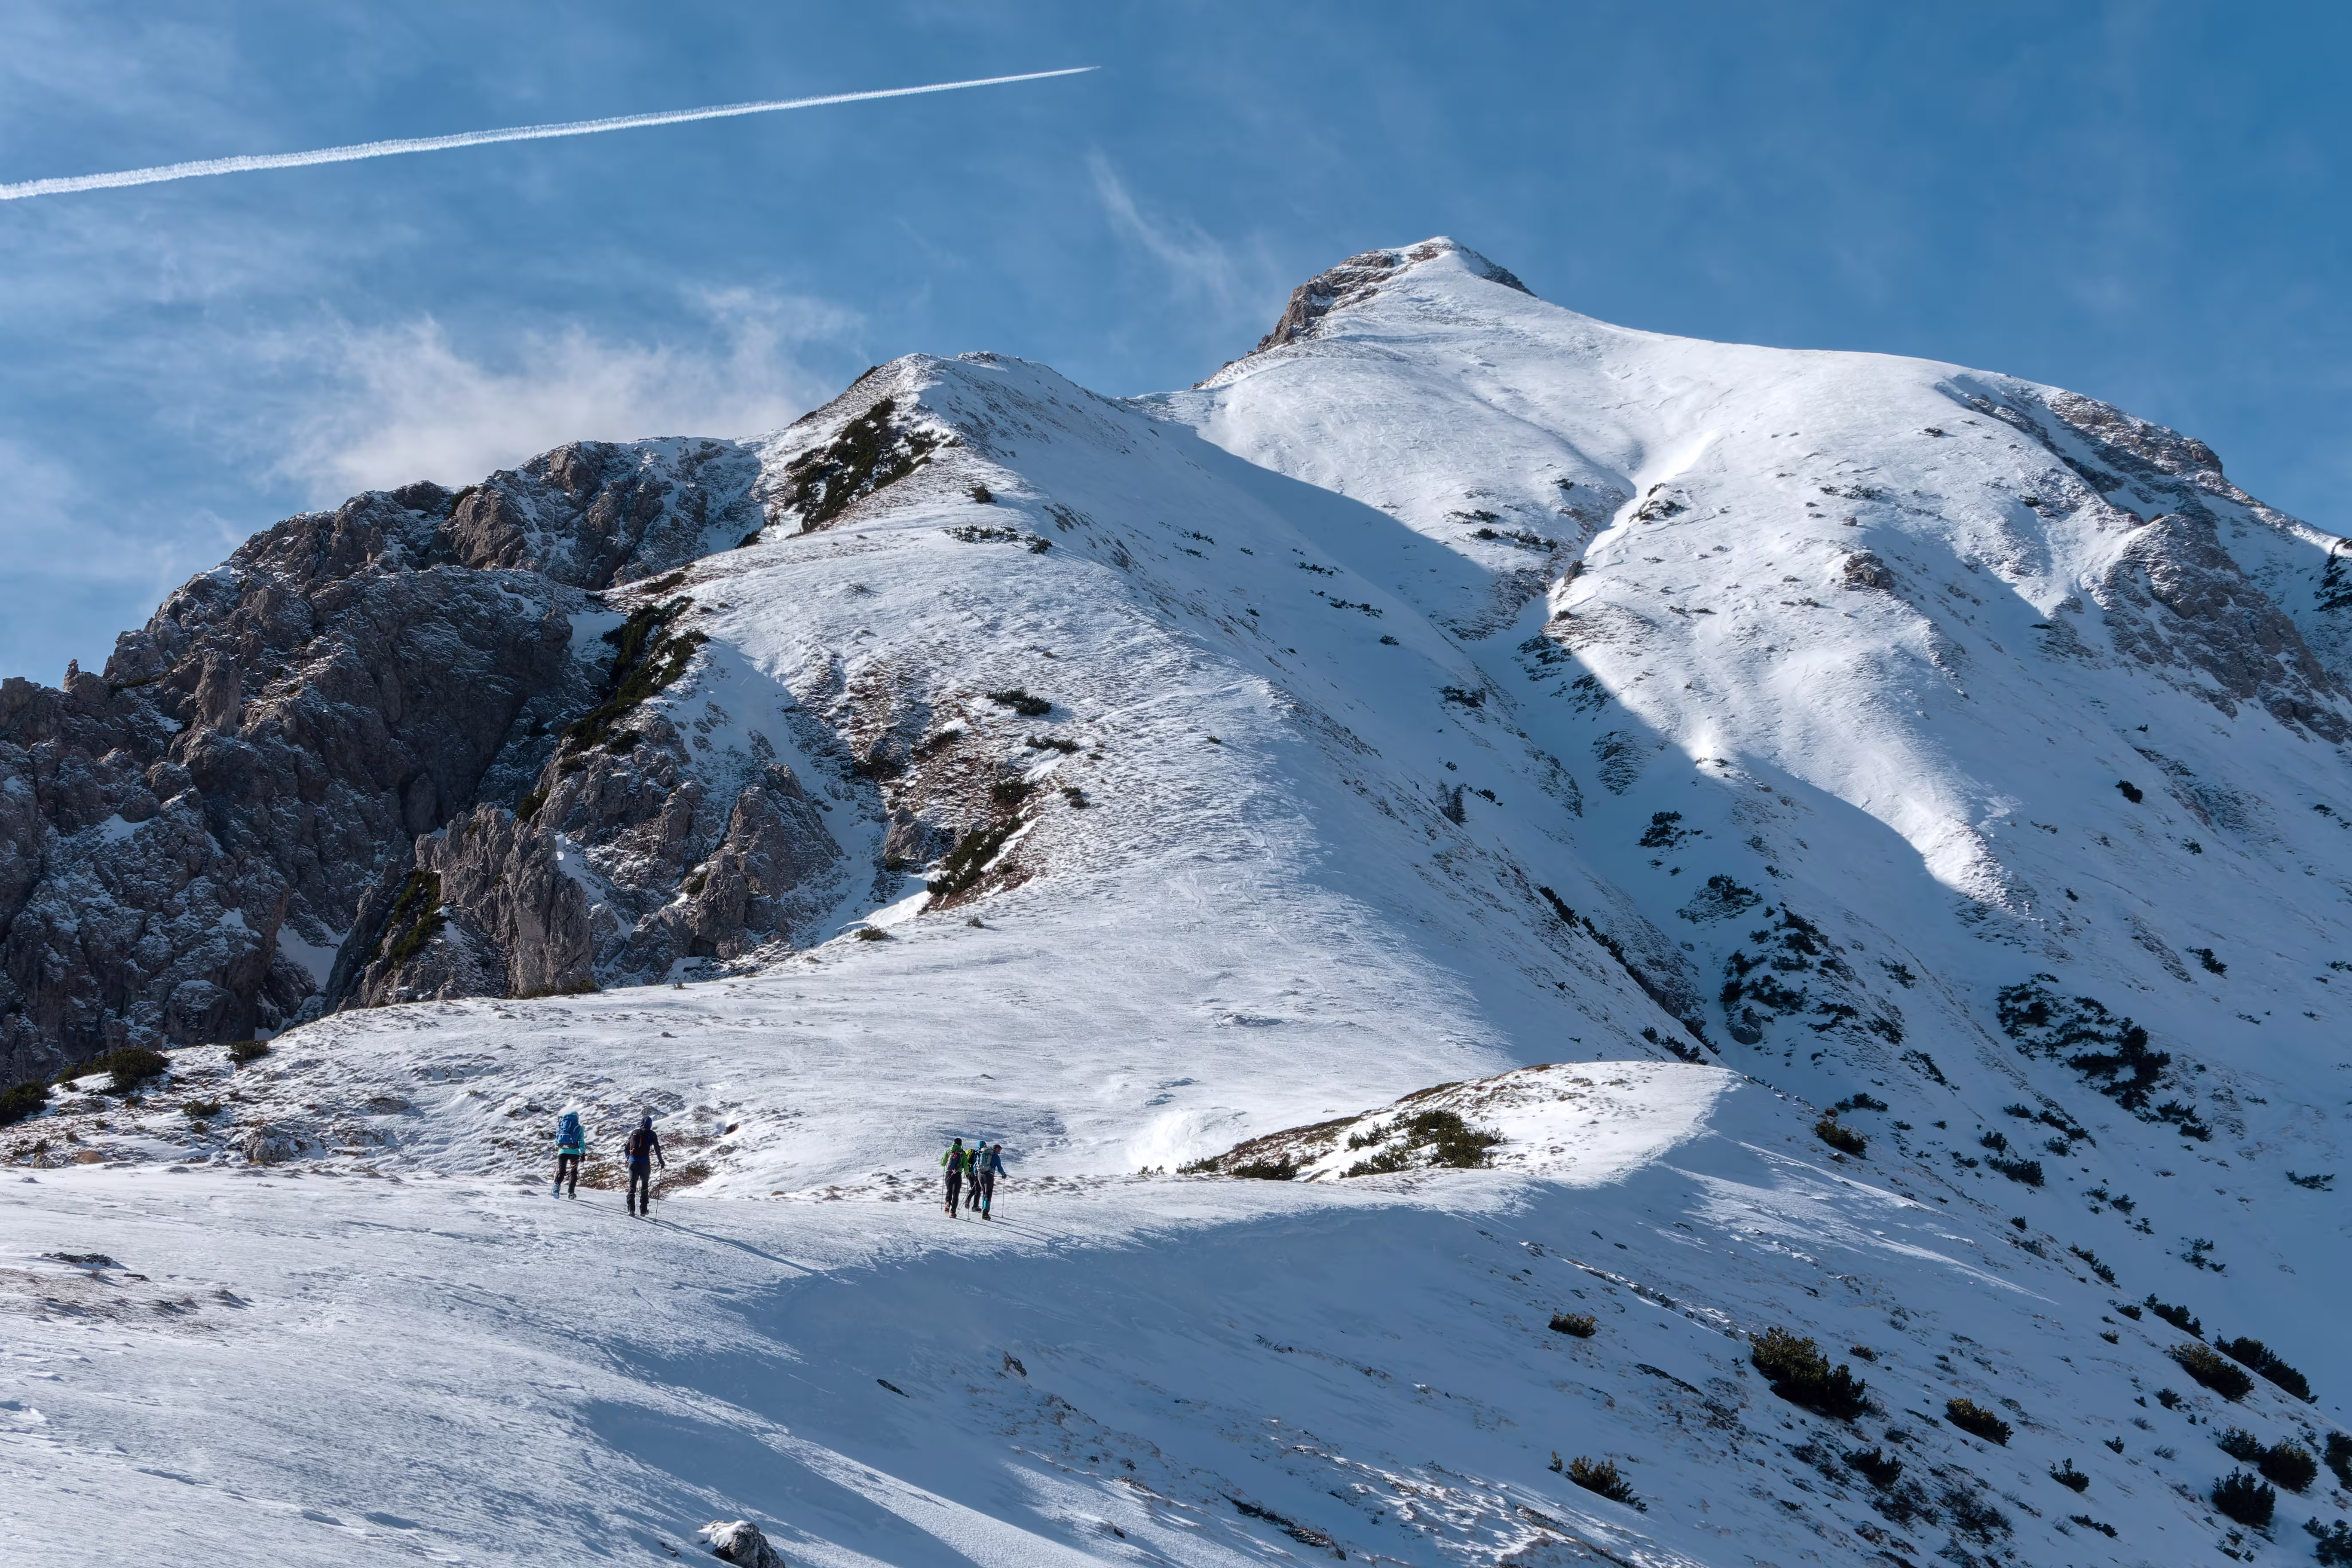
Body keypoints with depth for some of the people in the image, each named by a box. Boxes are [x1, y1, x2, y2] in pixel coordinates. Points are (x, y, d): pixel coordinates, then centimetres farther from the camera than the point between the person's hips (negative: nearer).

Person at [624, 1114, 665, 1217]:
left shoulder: (634, 1133, 11)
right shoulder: (651, 1134, 2)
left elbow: (627, 1148, 16)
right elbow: (657, 1149, 0)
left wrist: (628, 1160, 30)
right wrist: (661, 1161, 11)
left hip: (633, 1162, 2)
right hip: (644, 1163, -2)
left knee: (632, 1186, 6)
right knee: (645, 1186, 12)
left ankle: (631, 1209, -7)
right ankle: (643, 1211, 9)